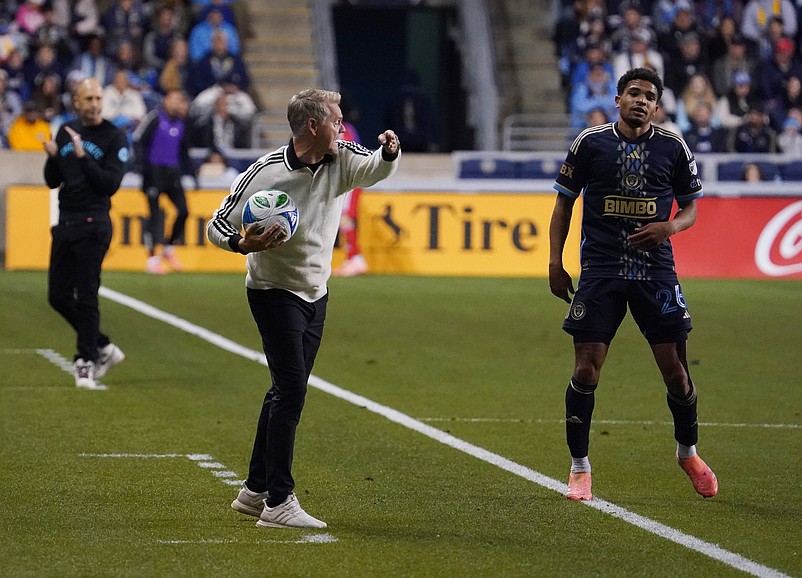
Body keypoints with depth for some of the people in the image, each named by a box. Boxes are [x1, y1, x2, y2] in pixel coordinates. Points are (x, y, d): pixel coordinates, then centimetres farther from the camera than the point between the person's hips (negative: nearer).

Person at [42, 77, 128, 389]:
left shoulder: (114, 137, -4)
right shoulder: (66, 132, 13)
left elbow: (110, 184, -13)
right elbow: (52, 182, 14)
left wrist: (82, 156, -21)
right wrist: (53, 156, -6)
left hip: (92, 225, -7)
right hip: (65, 223, 7)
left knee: (86, 298, -8)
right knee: (58, 296, 7)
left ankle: (86, 362, 1)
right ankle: (103, 348, 21)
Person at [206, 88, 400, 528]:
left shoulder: (341, 161, -2)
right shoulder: (266, 172, -17)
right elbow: (217, 227, -12)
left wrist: (389, 152, -35)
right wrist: (245, 244, -32)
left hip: (315, 294, 7)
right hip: (273, 291, -7)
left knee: (286, 392, 14)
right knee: (291, 391, -13)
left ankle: (255, 490, 24)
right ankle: (278, 503, -12)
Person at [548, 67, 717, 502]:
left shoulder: (673, 148, 4)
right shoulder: (590, 143, 2)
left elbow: (691, 206, 12)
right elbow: (564, 202, 9)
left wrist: (670, 226, -10)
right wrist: (555, 262, 2)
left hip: (655, 269, 1)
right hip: (600, 270, -1)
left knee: (675, 369, 0)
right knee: (586, 369, -7)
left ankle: (688, 453, 25)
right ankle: (579, 468, 8)